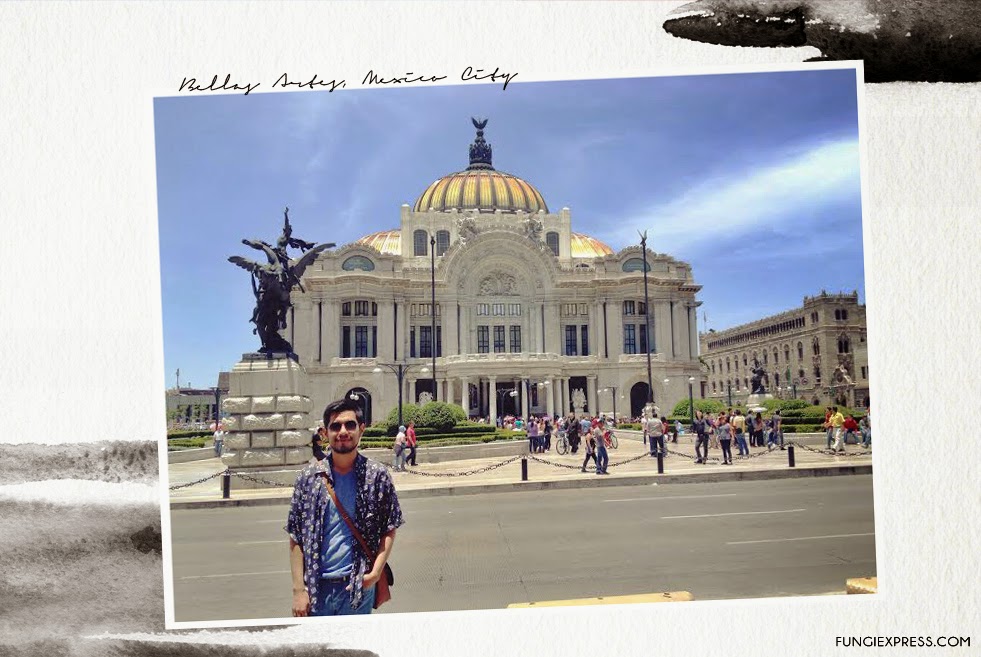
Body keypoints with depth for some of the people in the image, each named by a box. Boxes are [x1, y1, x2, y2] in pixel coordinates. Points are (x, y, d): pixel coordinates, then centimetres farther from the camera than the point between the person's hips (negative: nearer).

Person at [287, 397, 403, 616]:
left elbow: (390, 529, 2)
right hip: (316, 586, 1)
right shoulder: (309, 476, -2)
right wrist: (299, 590, -5)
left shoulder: (377, 475, -3)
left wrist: (375, 573, -8)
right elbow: (296, 537, 0)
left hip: (358, 586, 0)